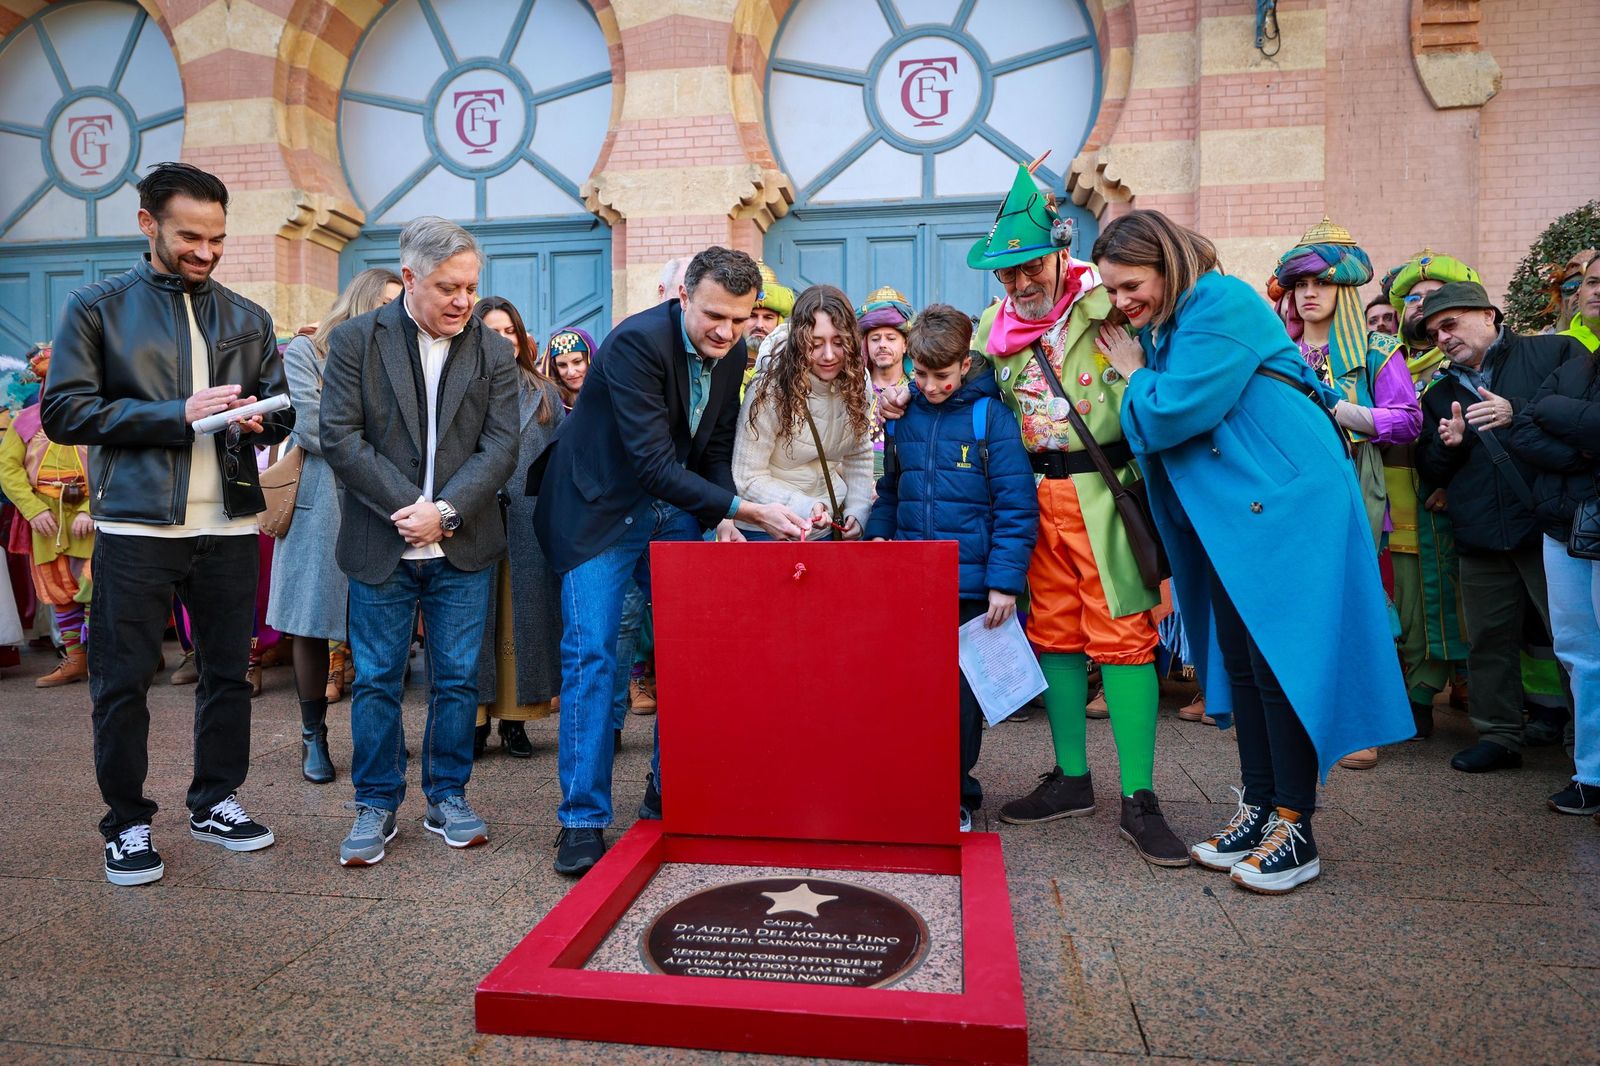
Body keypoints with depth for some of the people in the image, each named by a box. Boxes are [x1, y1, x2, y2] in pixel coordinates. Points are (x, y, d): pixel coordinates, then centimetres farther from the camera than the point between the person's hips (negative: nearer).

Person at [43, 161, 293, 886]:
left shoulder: (247, 320, 13)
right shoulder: (97, 308, 3)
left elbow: (282, 410, 16)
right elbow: (64, 410, -6)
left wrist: (257, 418, -8)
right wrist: (178, 416, -15)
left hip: (229, 525, 3)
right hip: (136, 525, -3)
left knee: (228, 669, 10)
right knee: (122, 678, 4)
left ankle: (216, 801, 26)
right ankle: (128, 822, 19)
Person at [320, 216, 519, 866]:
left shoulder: (494, 353, 5)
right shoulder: (355, 341, 1)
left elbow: (500, 448, -2)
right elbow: (339, 438, -6)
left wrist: (446, 511, -15)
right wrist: (406, 506, -14)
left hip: (464, 547, 2)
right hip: (381, 546, -1)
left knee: (458, 679, 8)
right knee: (377, 680, 6)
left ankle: (447, 798, 24)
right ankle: (377, 806, 22)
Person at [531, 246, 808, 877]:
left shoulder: (731, 353, -2)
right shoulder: (637, 342, -25)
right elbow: (653, 463, -31)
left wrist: (721, 519, -8)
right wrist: (746, 510, -35)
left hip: (674, 509, 7)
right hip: (600, 509, -6)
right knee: (591, 652, -9)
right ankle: (582, 819, 3)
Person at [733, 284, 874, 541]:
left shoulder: (854, 387, -4)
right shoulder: (770, 394, -19)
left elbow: (859, 457, 6)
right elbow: (748, 479, -16)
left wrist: (857, 513, -7)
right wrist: (804, 508, -27)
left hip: (831, 529, 5)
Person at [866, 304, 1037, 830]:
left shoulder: (991, 417, -7)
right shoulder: (905, 415, 8)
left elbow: (1016, 507, -10)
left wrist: (1005, 581, -15)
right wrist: (878, 537, 2)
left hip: (970, 587, -4)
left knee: (960, 692, 8)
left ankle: (957, 794, 23)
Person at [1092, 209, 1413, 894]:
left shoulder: (1221, 306, -15)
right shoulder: (1161, 325, 12)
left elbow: (1167, 417, -20)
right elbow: (1149, 433, 16)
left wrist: (1134, 375, -4)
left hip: (1286, 501, -9)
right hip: (1224, 511, 9)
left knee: (1278, 658, -6)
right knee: (1237, 657, 10)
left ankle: (1294, 831, 5)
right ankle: (1257, 808, 21)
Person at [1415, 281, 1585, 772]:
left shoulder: (1556, 352, 5)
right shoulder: (1439, 395, 19)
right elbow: (1430, 472, 18)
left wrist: (1519, 413, -14)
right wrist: (1447, 445, -3)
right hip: (1480, 540, 5)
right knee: (1489, 640, 11)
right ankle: (1499, 736, 23)